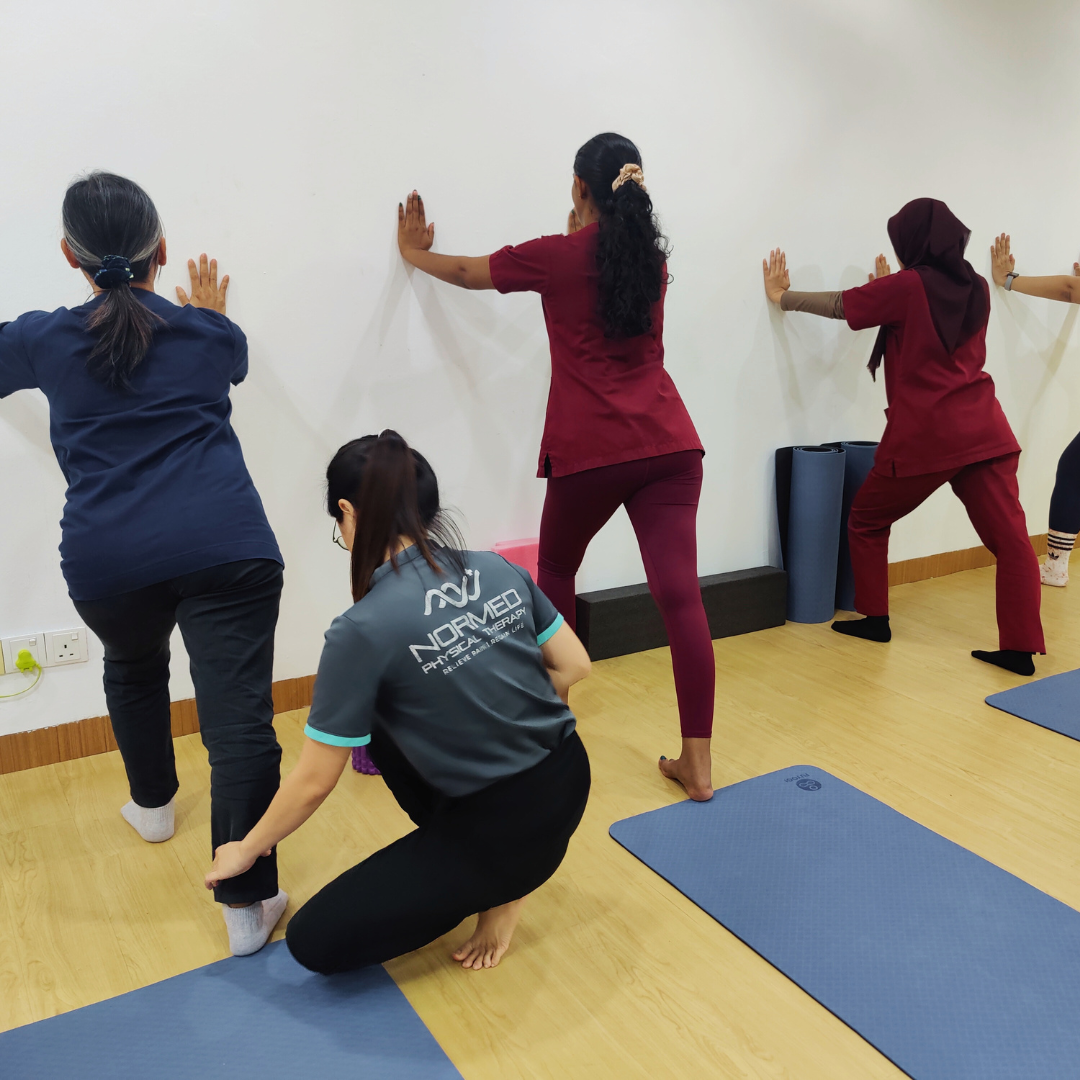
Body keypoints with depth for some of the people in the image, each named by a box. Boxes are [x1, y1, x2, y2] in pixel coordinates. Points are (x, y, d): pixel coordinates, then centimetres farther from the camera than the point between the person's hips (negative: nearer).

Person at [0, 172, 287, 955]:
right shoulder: (209, 334, 13)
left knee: (133, 668, 31)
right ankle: (247, 902, -3)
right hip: (227, 547, -1)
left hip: (107, 562, 2)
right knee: (239, 713, -3)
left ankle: (153, 804, 49)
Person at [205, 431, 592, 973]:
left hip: (506, 828, -7)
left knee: (313, 941, 6)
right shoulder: (499, 569, -3)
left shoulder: (362, 631, -19)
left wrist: (246, 850, 8)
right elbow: (573, 666, 6)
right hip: (568, 785, 7)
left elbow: (313, 782, -10)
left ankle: (498, 889, 6)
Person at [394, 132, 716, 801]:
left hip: (591, 451, -3)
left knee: (556, 571, 21)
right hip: (669, 444, 3)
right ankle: (697, 763, 0)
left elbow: (468, 273, 18)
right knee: (680, 595, -3)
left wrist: (418, 254, 37)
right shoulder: (654, 256, 13)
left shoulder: (558, 256, 2)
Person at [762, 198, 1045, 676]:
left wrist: (781, 296, 18)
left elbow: (839, 304, 4)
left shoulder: (906, 286, -7)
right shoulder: (975, 289, 11)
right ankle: (1020, 648, -2)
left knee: (866, 521, 15)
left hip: (923, 437, -5)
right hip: (985, 431, 6)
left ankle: (874, 619, 23)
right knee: (1010, 537, 2)